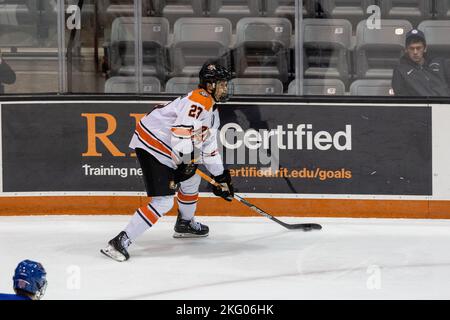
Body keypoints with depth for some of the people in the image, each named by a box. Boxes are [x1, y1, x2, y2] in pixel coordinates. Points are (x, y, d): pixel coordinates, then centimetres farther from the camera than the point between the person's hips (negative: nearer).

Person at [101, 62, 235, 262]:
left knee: (191, 180, 28)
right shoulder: (199, 100, -17)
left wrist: (221, 176, 23)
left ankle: (185, 224, 51)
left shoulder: (212, 110, 18)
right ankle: (120, 242, -19)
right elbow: (181, 130, -28)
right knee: (163, 201, -16)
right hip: (151, 144, -11)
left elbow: (208, 146, 24)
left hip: (167, 149, 11)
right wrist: (186, 160, -24)